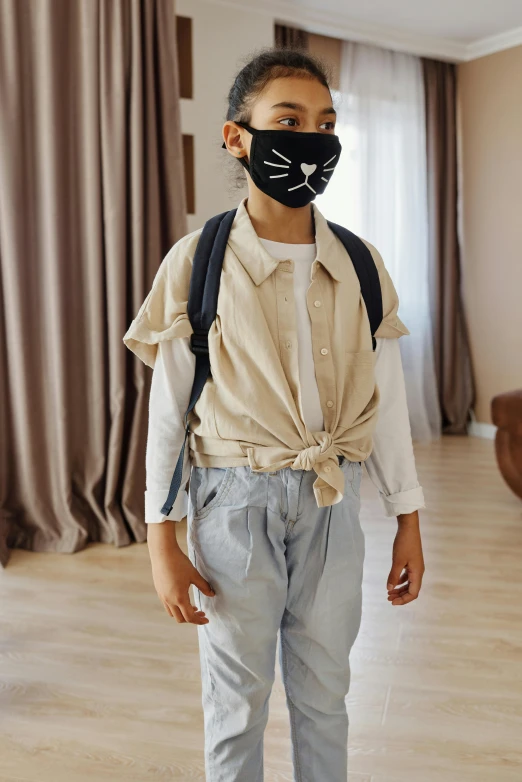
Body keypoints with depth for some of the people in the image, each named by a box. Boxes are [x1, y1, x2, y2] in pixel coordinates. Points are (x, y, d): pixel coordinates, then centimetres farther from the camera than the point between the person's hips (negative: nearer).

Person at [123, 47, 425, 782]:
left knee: (324, 694, 19)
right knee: (237, 700, 15)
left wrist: (409, 520, 7)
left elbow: (386, 400, 5)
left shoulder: (360, 265, -1)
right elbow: (168, 410, -5)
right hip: (236, 504, -2)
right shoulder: (196, 262, -9)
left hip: (334, 502, 3)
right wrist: (162, 540, -4)